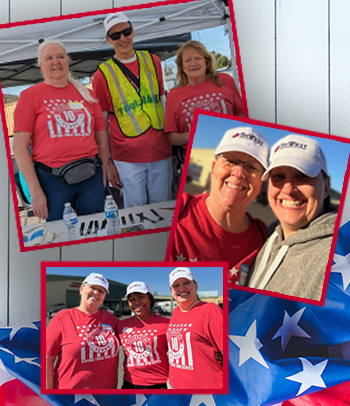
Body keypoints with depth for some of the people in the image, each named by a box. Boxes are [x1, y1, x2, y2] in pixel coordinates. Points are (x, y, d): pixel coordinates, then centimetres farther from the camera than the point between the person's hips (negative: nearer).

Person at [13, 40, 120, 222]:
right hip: (52, 179, -3)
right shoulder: (30, 96, 2)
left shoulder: (86, 94, 13)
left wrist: (107, 166, 6)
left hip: (91, 178, 3)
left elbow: (101, 136, 18)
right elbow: (20, 146, -4)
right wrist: (34, 190, -10)